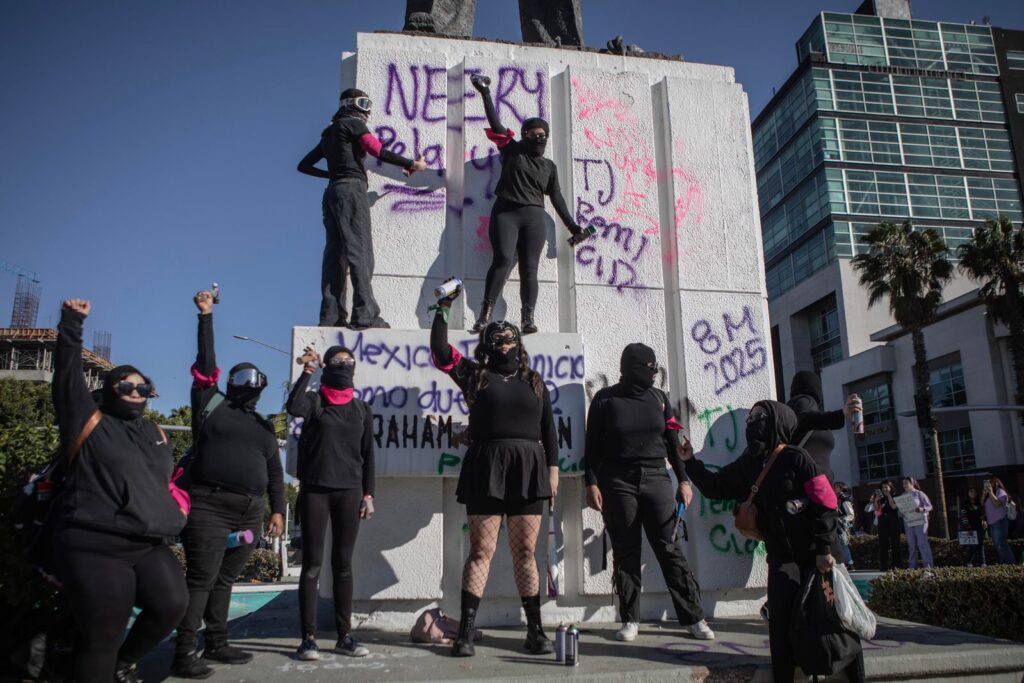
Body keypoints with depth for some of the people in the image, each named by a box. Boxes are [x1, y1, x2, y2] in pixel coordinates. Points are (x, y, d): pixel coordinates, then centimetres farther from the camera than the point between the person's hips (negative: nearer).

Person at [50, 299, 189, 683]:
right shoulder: (89, 421, 2)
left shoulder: (155, 434, 19)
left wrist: (175, 507, 17)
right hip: (94, 548, -5)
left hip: (150, 546, 6)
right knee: (102, 636, -4)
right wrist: (72, 324, -6)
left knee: (172, 605, -9)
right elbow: (67, 375, -5)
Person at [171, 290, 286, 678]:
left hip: (249, 512, 5)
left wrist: (278, 510, 9)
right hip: (209, 507, -5)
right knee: (200, 580, -6)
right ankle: (185, 653, -2)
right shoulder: (212, 405, 7)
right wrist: (206, 317, -1)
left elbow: (275, 473, 18)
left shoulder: (263, 427, 19)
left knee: (225, 580, 12)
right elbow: (206, 363, -1)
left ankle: (217, 644, 21)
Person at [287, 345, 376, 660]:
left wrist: (368, 493, 6)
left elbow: (368, 455, 12)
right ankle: (308, 637, 5)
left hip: (349, 491, 3)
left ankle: (344, 636, 12)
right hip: (314, 490, -2)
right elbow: (293, 407, -21)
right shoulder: (315, 401, 4)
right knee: (312, 563, -1)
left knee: (343, 563, 6)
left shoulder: (362, 409, 12)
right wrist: (308, 370, -12)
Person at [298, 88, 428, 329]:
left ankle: (331, 315, -3)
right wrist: (412, 164, -7)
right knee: (360, 252, -14)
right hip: (351, 189, -8)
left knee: (335, 253, 2)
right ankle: (365, 314, -21)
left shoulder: (330, 132, 27)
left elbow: (304, 165, 29)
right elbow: (379, 151, -13)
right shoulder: (353, 124, 3)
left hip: (332, 192, 8)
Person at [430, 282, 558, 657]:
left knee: (525, 552, 6)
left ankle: (535, 630, 13)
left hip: (527, 470, 2)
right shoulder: (475, 375, 10)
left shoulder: (534, 382, 16)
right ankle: (466, 632, 5)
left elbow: (549, 430, 14)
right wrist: (443, 310, 0)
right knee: (481, 550, -1)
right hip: (486, 469, -2)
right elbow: (440, 352, -2)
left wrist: (553, 468, 6)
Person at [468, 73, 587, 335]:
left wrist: (572, 225, 15)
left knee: (529, 268, -7)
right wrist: (485, 93, 2)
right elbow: (495, 123, 8)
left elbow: (556, 197, 20)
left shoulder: (549, 166, 21)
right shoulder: (512, 151, 14)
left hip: (533, 217, 3)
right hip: (505, 213, -3)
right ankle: (486, 313, -23)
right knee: (503, 260, -20)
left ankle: (528, 318, -13)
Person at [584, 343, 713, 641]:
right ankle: (630, 620, 10)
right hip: (618, 483, -2)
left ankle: (693, 617, 7)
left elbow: (672, 442, 13)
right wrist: (592, 483, -6)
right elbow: (592, 445, 2)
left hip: (656, 479, 2)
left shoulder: (658, 398, 10)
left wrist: (684, 480, 9)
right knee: (625, 552, 2)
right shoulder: (605, 399, 2)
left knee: (669, 549, 0)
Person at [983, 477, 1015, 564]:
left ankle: (1009, 563, -12)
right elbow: (982, 504, 11)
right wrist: (984, 494, 1)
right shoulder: (988, 494, 16)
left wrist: (991, 492, -17)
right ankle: (1003, 563, 15)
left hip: (1000, 522, -9)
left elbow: (997, 504, -20)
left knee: (1000, 544, -14)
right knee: (997, 544, 10)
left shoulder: (1001, 492, -6)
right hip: (991, 523, 9)